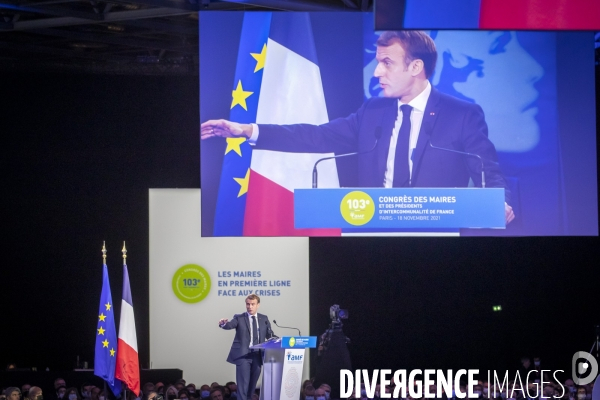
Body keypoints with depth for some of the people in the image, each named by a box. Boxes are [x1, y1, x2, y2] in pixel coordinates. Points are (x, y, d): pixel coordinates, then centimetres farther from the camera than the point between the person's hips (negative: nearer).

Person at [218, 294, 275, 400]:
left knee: (252, 384, 11)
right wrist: (224, 323, -40)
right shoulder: (239, 318, 1)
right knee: (243, 383, -9)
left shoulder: (264, 319, 12)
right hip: (243, 355, -4)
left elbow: (270, 335, 14)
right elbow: (230, 325, -17)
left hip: (258, 355, 4)